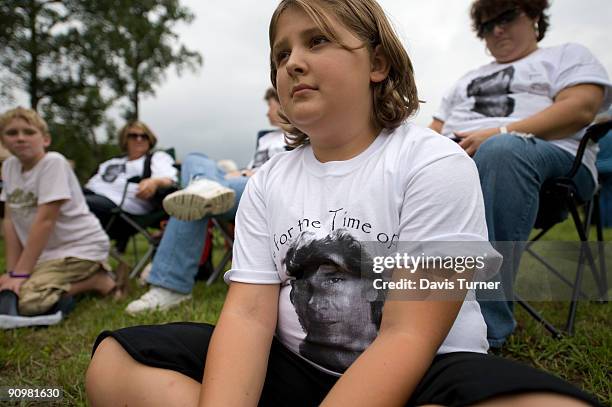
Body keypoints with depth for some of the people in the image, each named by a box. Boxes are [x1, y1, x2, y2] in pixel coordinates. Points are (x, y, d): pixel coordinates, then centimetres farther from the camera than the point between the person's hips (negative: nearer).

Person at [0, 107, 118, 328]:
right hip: (45, 251, 8)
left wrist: (20, 274, -19)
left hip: (81, 247, -8)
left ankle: (96, 280, -3)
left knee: (25, 300, -24)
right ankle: (82, 278, 10)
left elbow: (45, 220, -21)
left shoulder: (53, 162, -17)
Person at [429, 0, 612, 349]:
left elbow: (580, 109, -2)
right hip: (454, 156, 5)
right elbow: (436, 128, 28)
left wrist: (500, 133, -15)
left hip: (550, 155, -4)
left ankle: (486, 324, -44)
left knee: (501, 150, -41)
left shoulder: (567, 55, 19)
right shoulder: (469, 79, 35)